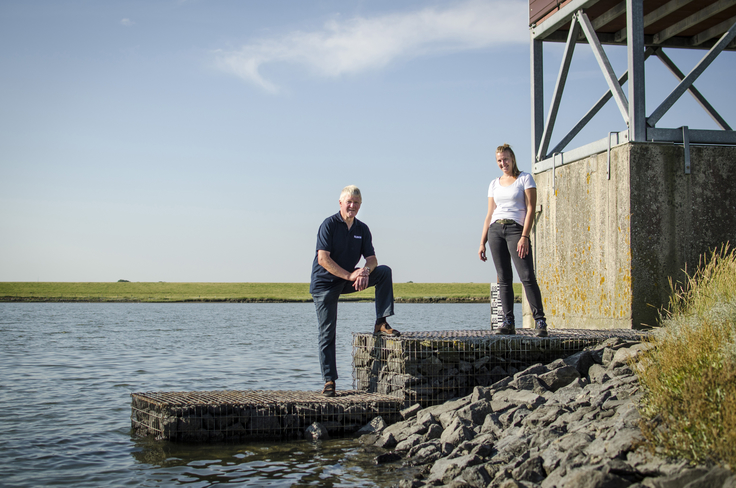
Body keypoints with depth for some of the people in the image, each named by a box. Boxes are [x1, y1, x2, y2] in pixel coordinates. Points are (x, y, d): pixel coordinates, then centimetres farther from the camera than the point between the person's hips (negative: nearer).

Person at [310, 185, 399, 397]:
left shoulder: (362, 229, 4)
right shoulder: (329, 225, -12)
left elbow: (372, 258, 1)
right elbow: (322, 259, -20)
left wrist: (365, 272, -24)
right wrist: (350, 275, -25)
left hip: (349, 280, 5)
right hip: (325, 282, -5)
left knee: (384, 272, -13)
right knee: (327, 332, -6)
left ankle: (381, 323, -12)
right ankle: (329, 381, 2)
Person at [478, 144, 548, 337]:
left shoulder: (525, 178, 3)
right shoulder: (494, 184, 16)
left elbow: (531, 209, -5)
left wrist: (524, 237, -16)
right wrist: (482, 243, 11)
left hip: (516, 229, -5)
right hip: (495, 230, 5)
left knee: (527, 276, -15)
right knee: (504, 278, 2)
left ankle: (540, 321, -13)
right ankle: (508, 322, 3)